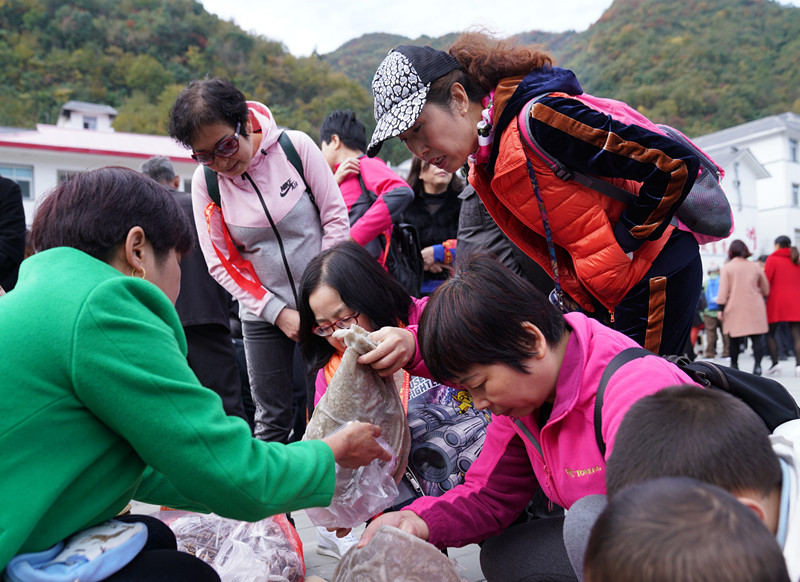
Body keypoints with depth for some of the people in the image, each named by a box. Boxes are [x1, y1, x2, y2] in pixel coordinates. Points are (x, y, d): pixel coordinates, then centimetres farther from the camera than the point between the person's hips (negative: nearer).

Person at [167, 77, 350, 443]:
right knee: (272, 419, 6)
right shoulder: (204, 181, -7)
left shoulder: (295, 146, -11)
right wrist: (279, 313, -11)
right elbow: (220, 264, -4)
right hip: (263, 314, 1)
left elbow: (336, 218, -6)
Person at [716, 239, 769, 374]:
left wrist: (721, 309, -2)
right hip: (755, 308, 1)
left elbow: (723, 291, -5)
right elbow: (765, 289, 15)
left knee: (734, 339, 9)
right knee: (757, 337, -1)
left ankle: (734, 365, 17)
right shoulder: (755, 266, 7)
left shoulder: (727, 267, -1)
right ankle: (757, 365, -12)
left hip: (734, 309, -1)